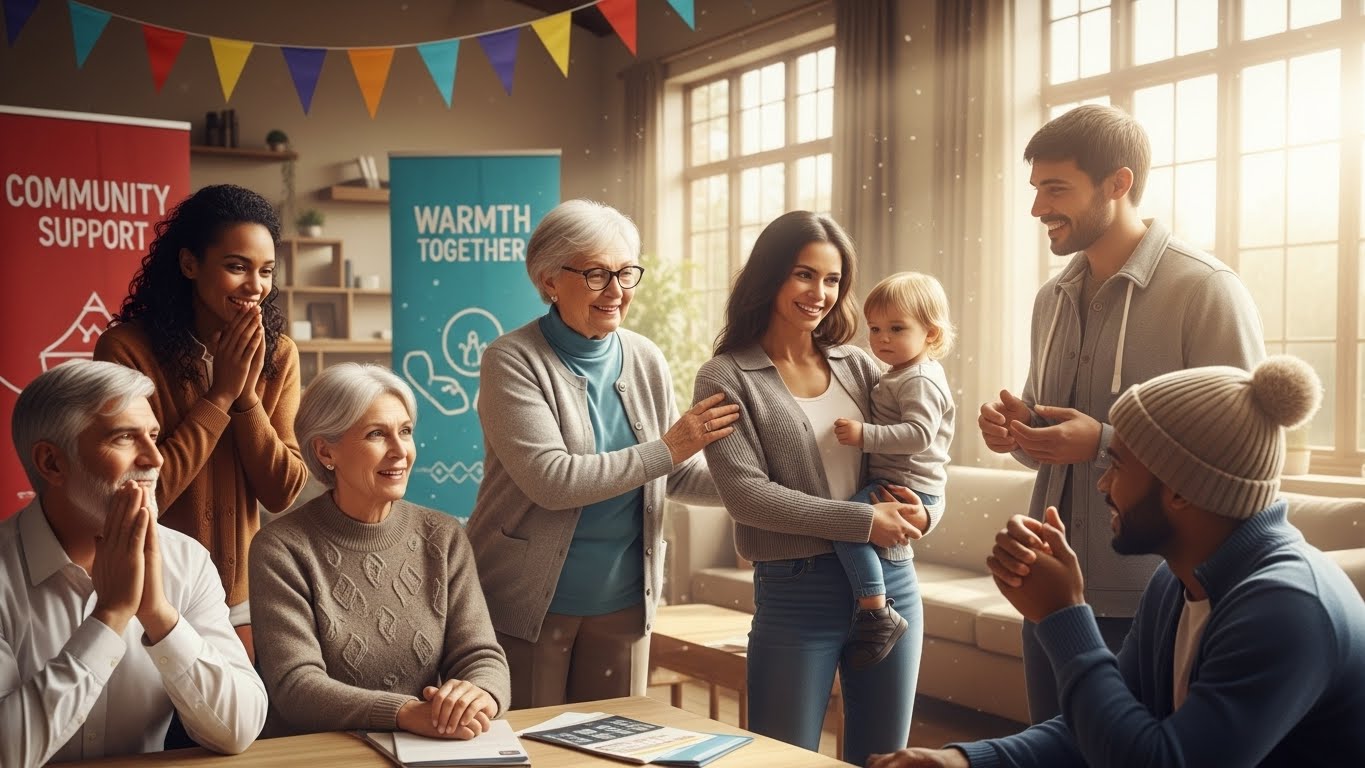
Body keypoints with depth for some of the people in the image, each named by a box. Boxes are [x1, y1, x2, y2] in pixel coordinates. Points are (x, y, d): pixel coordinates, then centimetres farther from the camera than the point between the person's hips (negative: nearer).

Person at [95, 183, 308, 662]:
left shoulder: (278, 355, -3)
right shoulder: (127, 348, -15)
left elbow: (282, 493, -7)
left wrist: (247, 393, -18)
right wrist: (221, 395, -19)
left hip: (245, 599, 4)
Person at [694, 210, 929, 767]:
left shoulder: (858, 365, 9)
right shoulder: (727, 377, -4)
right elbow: (746, 493, -14)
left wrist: (922, 511, -9)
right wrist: (865, 522, -17)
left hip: (891, 583, 4)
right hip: (797, 594, -4)